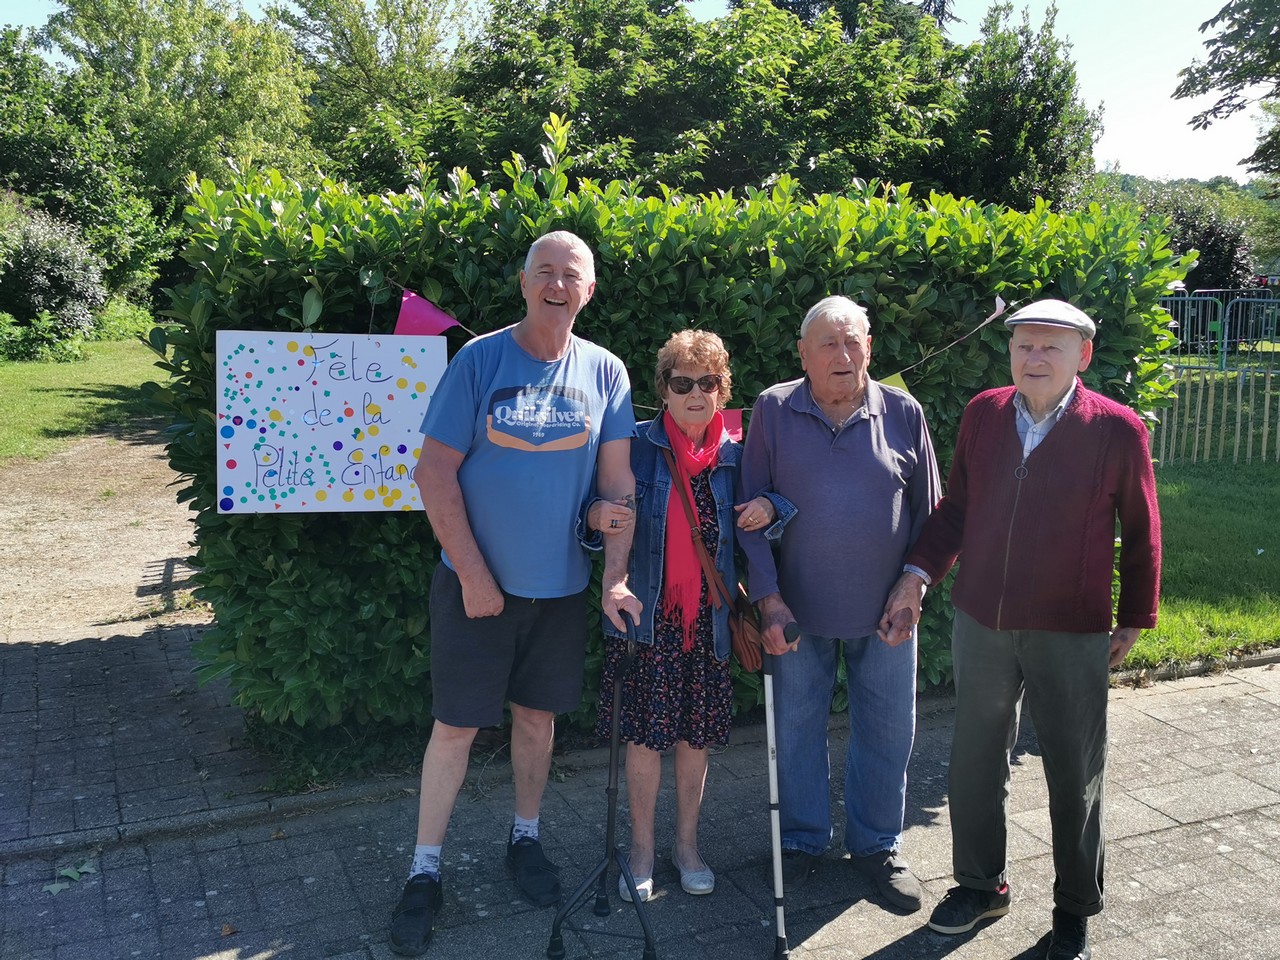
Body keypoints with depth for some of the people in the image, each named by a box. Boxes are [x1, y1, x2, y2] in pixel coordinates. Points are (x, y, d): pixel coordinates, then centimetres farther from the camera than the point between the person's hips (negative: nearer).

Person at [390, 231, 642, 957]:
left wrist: (616, 578, -10)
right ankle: (425, 872, 18)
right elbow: (435, 473, -10)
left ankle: (526, 839, 36)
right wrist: (474, 575, -13)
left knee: (538, 715, 16)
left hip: (561, 584, 3)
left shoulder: (605, 373, 0)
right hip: (476, 581, -3)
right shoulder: (481, 360, -9)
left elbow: (618, 481, 0)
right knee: (456, 725, 3)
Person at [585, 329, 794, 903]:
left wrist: (768, 510, -10)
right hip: (646, 615, -2)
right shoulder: (638, 448, -3)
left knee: (696, 734, 12)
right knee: (645, 733, 4)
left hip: (708, 619, 3)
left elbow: (767, 505, 14)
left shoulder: (734, 457, 5)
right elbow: (596, 508, -2)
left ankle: (687, 842, 31)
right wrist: (597, 515, -26)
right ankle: (642, 847, 23)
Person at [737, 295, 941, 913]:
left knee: (887, 732, 11)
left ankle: (877, 844, 32)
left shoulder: (903, 414, -1)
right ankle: (802, 840, 33)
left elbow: (927, 513, 6)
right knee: (797, 729, 12)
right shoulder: (774, 411, -4)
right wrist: (768, 598, -9)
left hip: (884, 611, 1)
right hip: (799, 610, -1)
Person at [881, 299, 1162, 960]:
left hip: (1071, 635, -3)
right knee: (974, 764, 15)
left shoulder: (1117, 430, -10)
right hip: (981, 625, 4)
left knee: (1075, 778, 11)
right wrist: (917, 576, 0)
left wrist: (1134, 620, 4)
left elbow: (1140, 534, 0)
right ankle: (981, 885, 36)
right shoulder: (983, 414, 0)